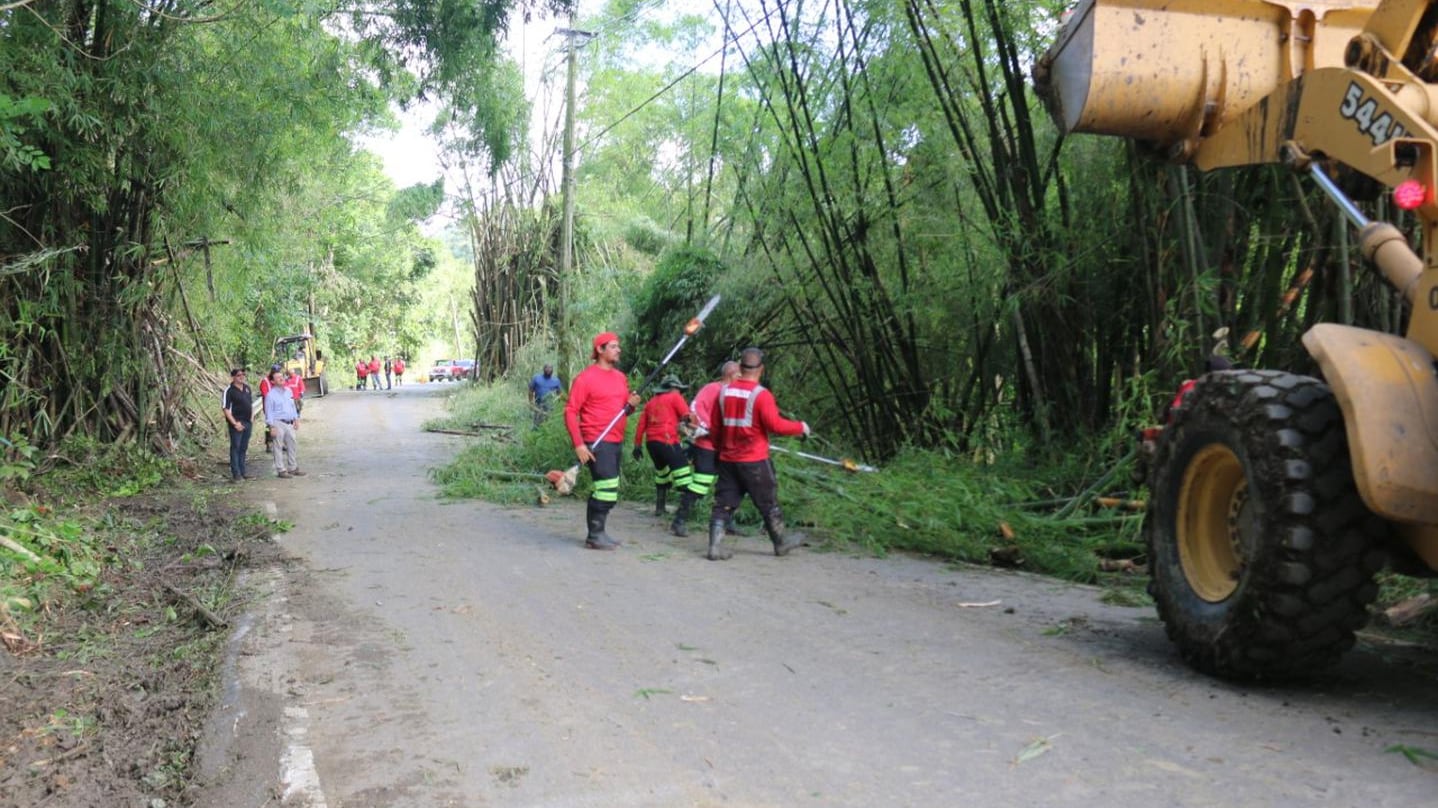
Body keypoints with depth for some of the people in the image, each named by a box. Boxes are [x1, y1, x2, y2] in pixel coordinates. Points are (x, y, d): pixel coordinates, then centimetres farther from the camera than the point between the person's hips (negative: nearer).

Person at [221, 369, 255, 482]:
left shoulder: (247, 388, 12)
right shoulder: (229, 391, -9)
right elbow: (225, 409, -13)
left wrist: (252, 418, 12)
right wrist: (235, 423, -18)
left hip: (248, 423, 7)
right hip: (237, 423, -7)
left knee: (243, 448, 12)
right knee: (235, 448, -4)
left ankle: (242, 473, 19)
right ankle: (236, 474, -2)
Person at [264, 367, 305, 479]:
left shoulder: (288, 391, 11)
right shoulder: (271, 395, -9)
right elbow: (269, 412, -9)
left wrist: (296, 419, 16)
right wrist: (272, 426, -14)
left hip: (289, 423, 7)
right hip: (278, 423, -7)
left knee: (293, 446, 11)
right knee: (279, 448, -1)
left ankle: (293, 468, 22)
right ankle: (281, 470, 4)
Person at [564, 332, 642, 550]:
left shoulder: (621, 377, 13)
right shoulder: (586, 378, -9)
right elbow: (570, 412, -11)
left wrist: (631, 405, -2)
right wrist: (578, 444, -18)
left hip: (617, 442, 8)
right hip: (597, 443, -8)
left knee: (603, 489, 13)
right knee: (607, 489, -11)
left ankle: (597, 532, 21)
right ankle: (595, 536, -2)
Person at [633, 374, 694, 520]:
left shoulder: (651, 401, 23)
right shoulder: (675, 397, 6)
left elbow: (641, 424, 20)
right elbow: (688, 416, -7)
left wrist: (638, 445, 22)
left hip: (651, 442, 7)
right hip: (667, 441, -7)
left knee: (661, 474, 25)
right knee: (683, 477, -9)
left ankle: (659, 508, 27)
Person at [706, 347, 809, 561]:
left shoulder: (724, 391, 4)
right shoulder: (761, 395, -14)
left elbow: (715, 426, 11)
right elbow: (775, 425, -18)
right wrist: (800, 427, -3)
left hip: (727, 459, 4)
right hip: (754, 461, -4)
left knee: (723, 503, 7)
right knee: (768, 503, 11)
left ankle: (715, 546, -2)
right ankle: (781, 543, 26)